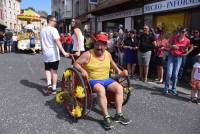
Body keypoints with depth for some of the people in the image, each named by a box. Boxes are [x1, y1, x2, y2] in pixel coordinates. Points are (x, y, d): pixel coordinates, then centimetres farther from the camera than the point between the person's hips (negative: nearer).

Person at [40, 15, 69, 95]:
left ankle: (49, 84, -4)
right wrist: (63, 52, -28)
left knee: (47, 69, 16)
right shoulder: (53, 30, -11)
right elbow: (57, 42, -23)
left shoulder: (42, 30, 12)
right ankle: (54, 88, 9)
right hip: (54, 54, -5)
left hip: (46, 54, 5)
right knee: (54, 71, 5)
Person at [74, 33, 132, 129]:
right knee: (101, 89, -36)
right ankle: (106, 117, -25)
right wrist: (82, 70, -27)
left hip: (106, 79, 6)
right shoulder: (88, 54, -11)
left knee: (119, 87, -13)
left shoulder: (108, 54, 7)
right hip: (92, 80, -6)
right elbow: (76, 63, -9)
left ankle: (118, 115, -7)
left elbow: (112, 62, 28)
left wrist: (118, 70, 17)